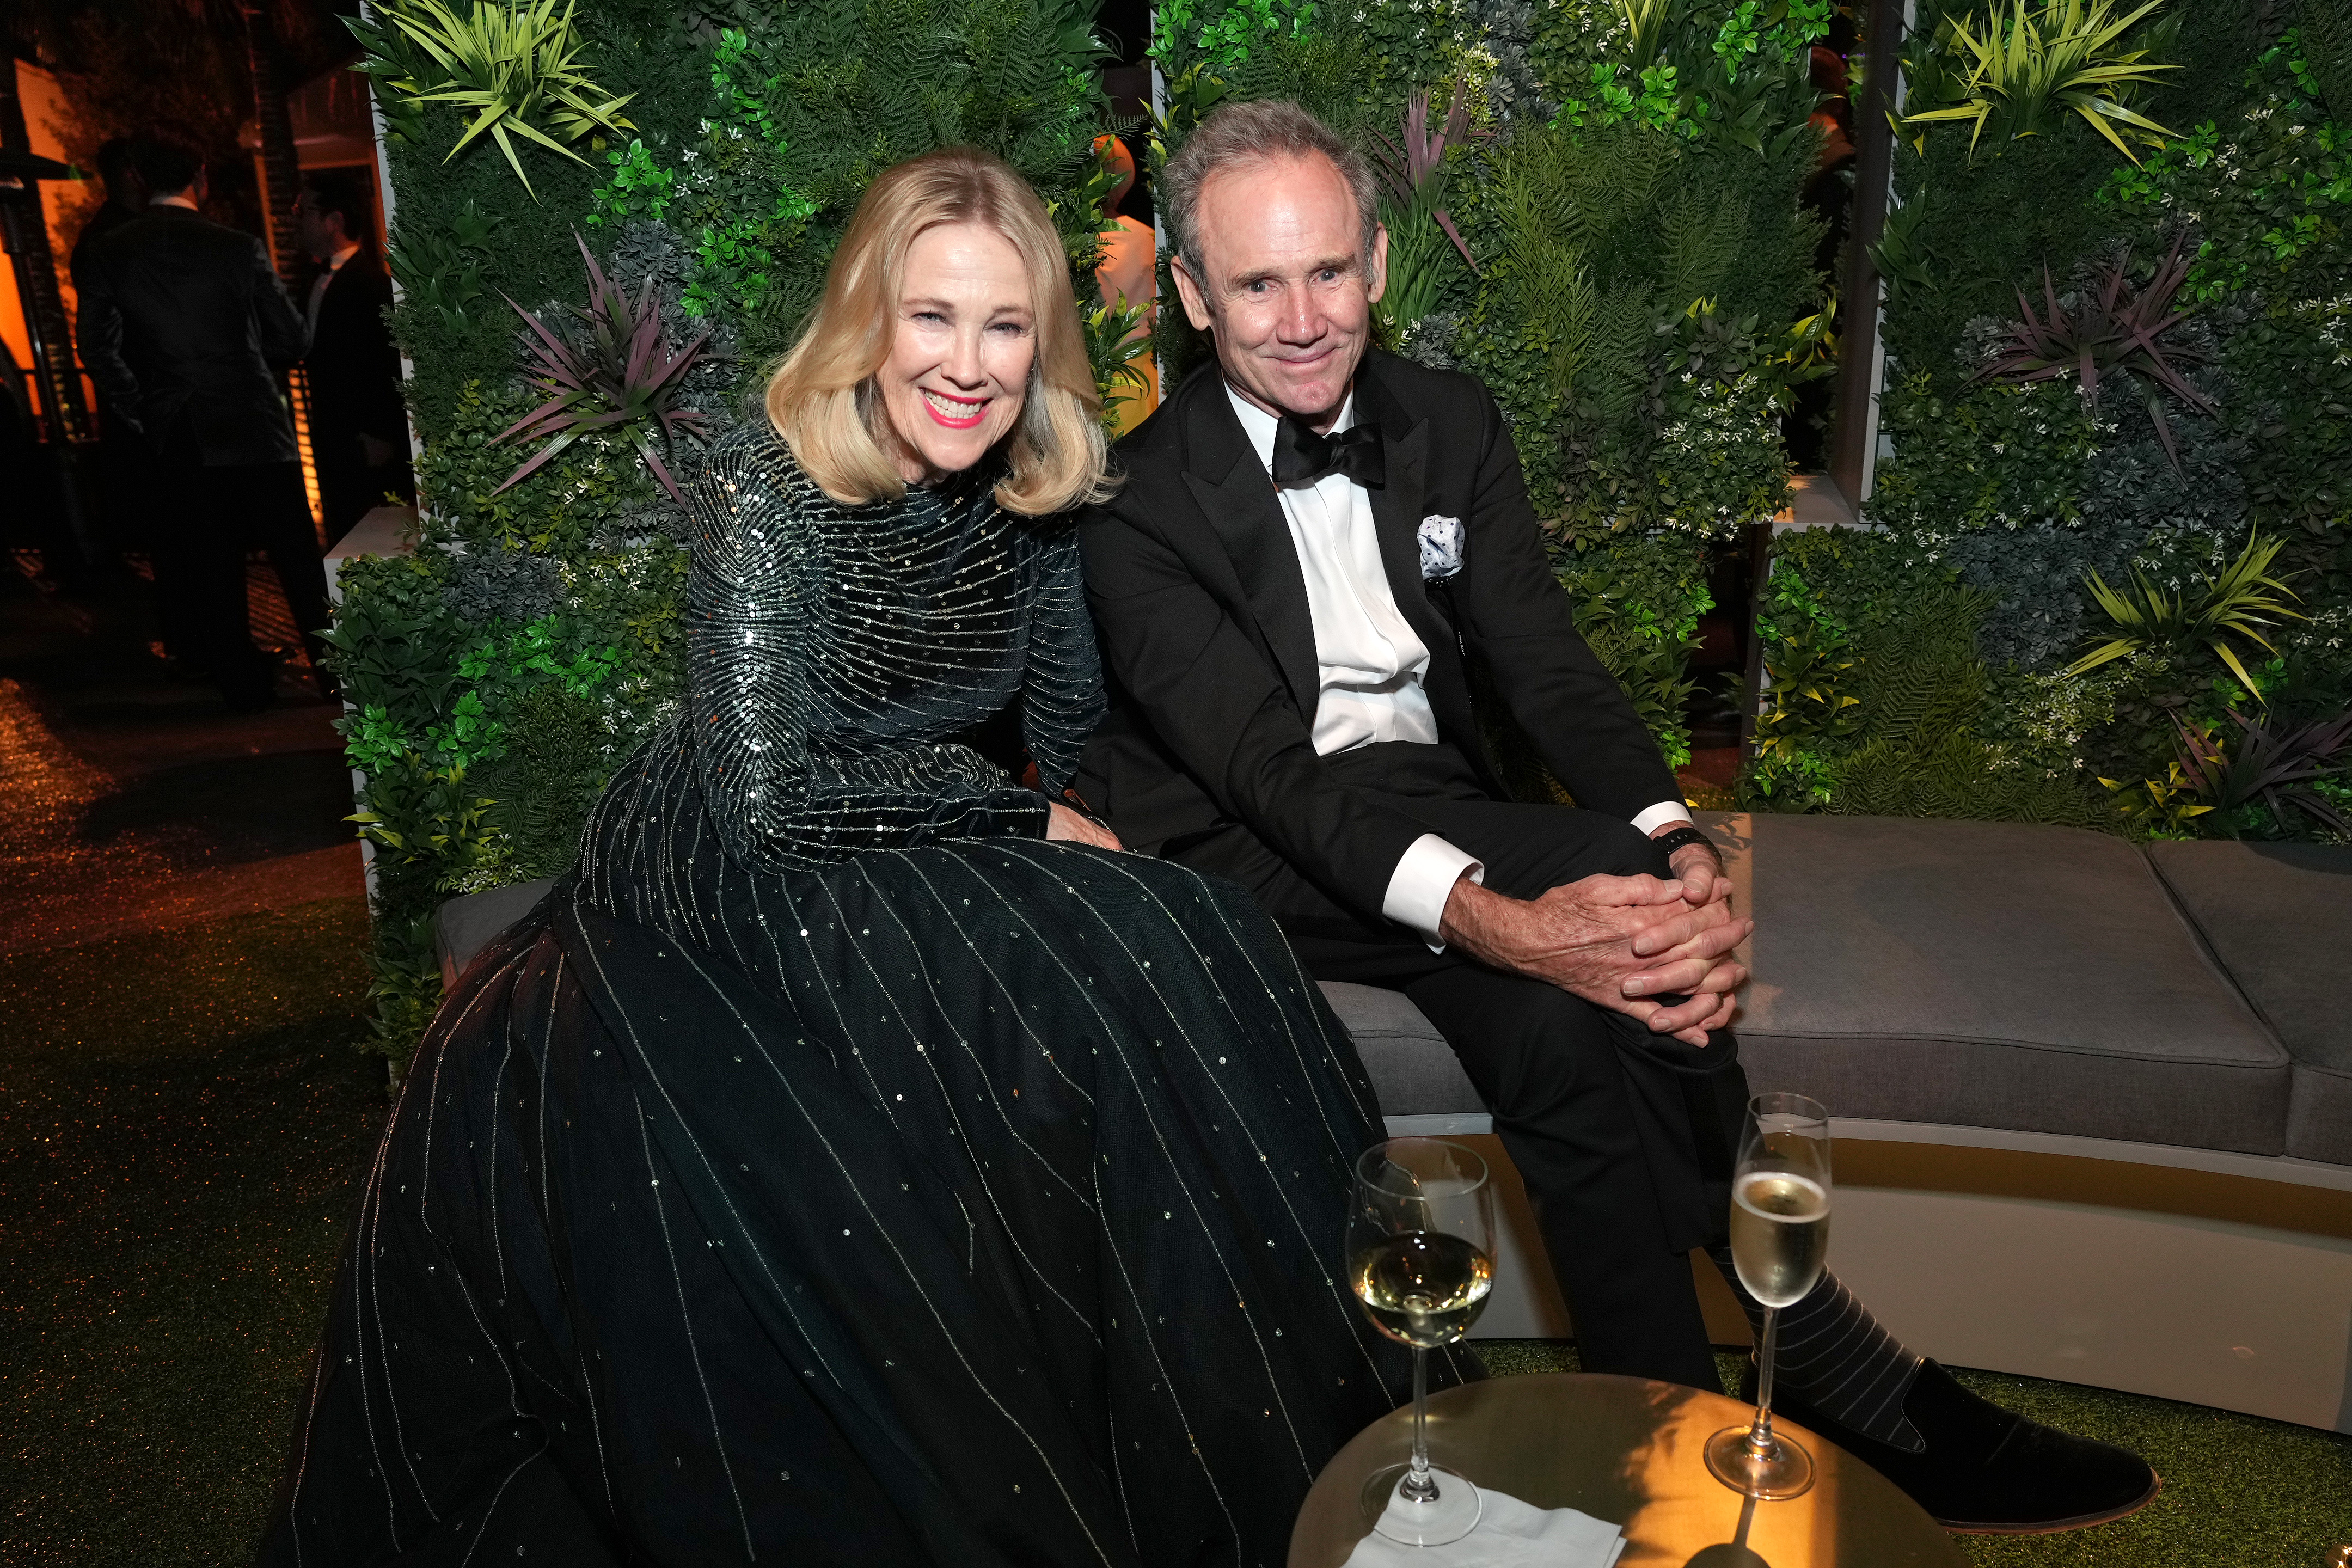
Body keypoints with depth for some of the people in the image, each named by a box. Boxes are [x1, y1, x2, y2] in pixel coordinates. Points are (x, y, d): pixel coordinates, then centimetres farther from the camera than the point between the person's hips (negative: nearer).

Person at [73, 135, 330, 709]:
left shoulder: (108, 256, 0)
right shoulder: (238, 248, -7)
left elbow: (97, 349, 2)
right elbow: (293, 338, -2)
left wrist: (141, 417, 12)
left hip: (177, 439, 2)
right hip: (252, 425, -2)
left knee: (212, 564, 10)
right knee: (296, 555, 6)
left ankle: (243, 680, 14)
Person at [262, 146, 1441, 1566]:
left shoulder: (1036, 500, 3)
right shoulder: (769, 489, -16)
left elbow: (1068, 740, 9)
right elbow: (770, 794, -20)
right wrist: (1012, 814, -14)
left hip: (923, 889, 6)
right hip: (717, 910, -6)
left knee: (1179, 956, -20)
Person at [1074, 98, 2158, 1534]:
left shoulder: (1450, 424, 8)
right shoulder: (1139, 502, -9)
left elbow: (1545, 663, -2)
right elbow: (1266, 763, -21)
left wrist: (1680, 851, -21)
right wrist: (1487, 915, -37)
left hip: (1443, 817, 5)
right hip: (1253, 860, -4)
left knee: (1554, 1014, -30)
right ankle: (1846, 1380, -18)